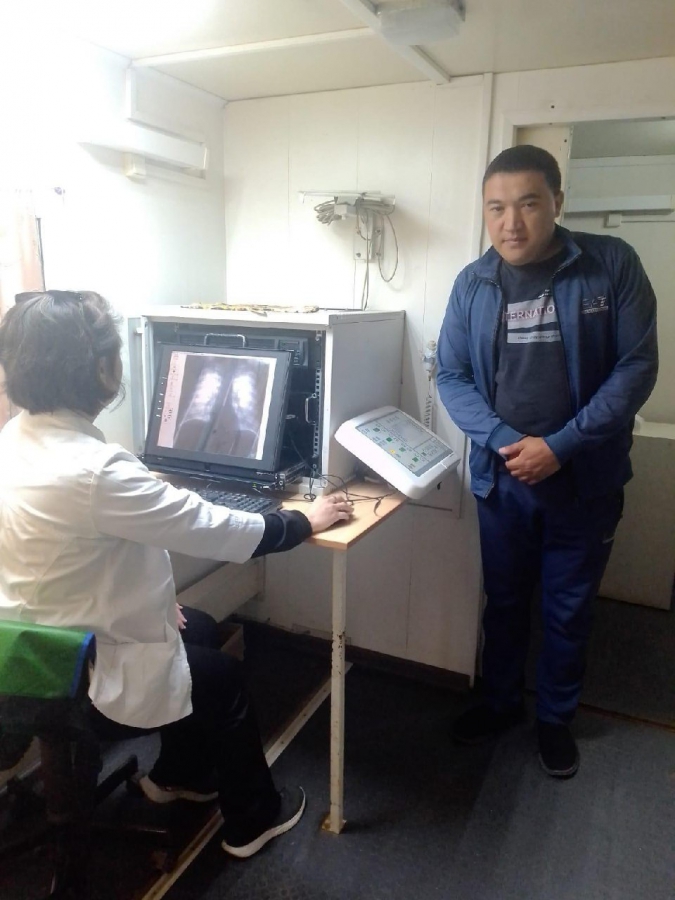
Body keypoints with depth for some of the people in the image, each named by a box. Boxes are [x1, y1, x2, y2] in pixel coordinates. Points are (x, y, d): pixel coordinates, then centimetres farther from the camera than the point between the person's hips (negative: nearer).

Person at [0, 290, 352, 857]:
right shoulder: (94, 469, -34)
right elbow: (222, 532, -27)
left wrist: (151, 598, 6)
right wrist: (306, 522, -11)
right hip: (83, 684, -8)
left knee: (201, 630, 23)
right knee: (224, 676, 15)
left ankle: (176, 773, 42)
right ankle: (252, 819, 37)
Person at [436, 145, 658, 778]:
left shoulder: (611, 265, -9)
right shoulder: (472, 284, -2)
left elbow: (636, 366, -11)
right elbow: (451, 376, -2)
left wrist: (562, 447, -20)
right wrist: (505, 441, -18)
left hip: (586, 479, -1)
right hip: (500, 477, 2)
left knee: (568, 610, 15)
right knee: (504, 601, 18)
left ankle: (556, 717, 39)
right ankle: (500, 703, 42)